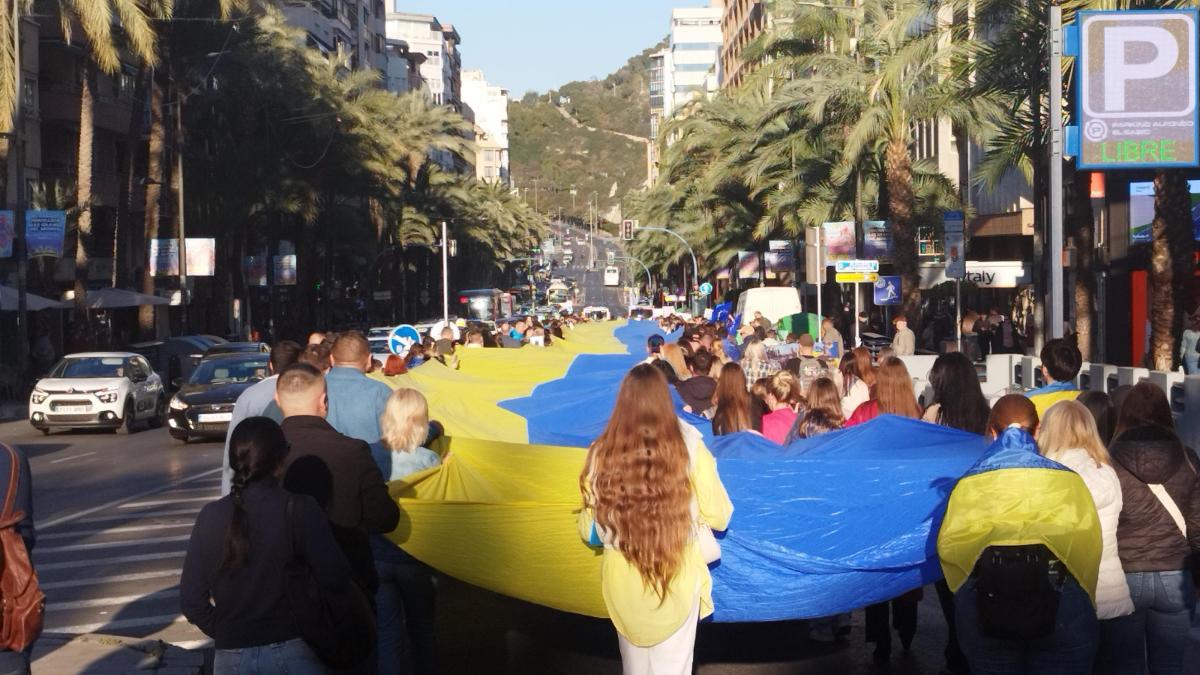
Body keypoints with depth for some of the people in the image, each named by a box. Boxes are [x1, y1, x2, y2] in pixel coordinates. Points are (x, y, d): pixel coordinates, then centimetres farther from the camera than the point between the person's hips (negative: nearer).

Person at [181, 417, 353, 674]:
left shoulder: (211, 516, -3)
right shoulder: (299, 509, -11)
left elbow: (191, 600, -2)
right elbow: (335, 578, -18)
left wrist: (223, 632, 11)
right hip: (293, 652, -3)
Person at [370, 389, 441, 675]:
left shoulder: (367, 455, -10)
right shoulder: (429, 460, -14)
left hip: (375, 557, 1)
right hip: (414, 557, -1)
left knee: (387, 632, 10)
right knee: (421, 630, 16)